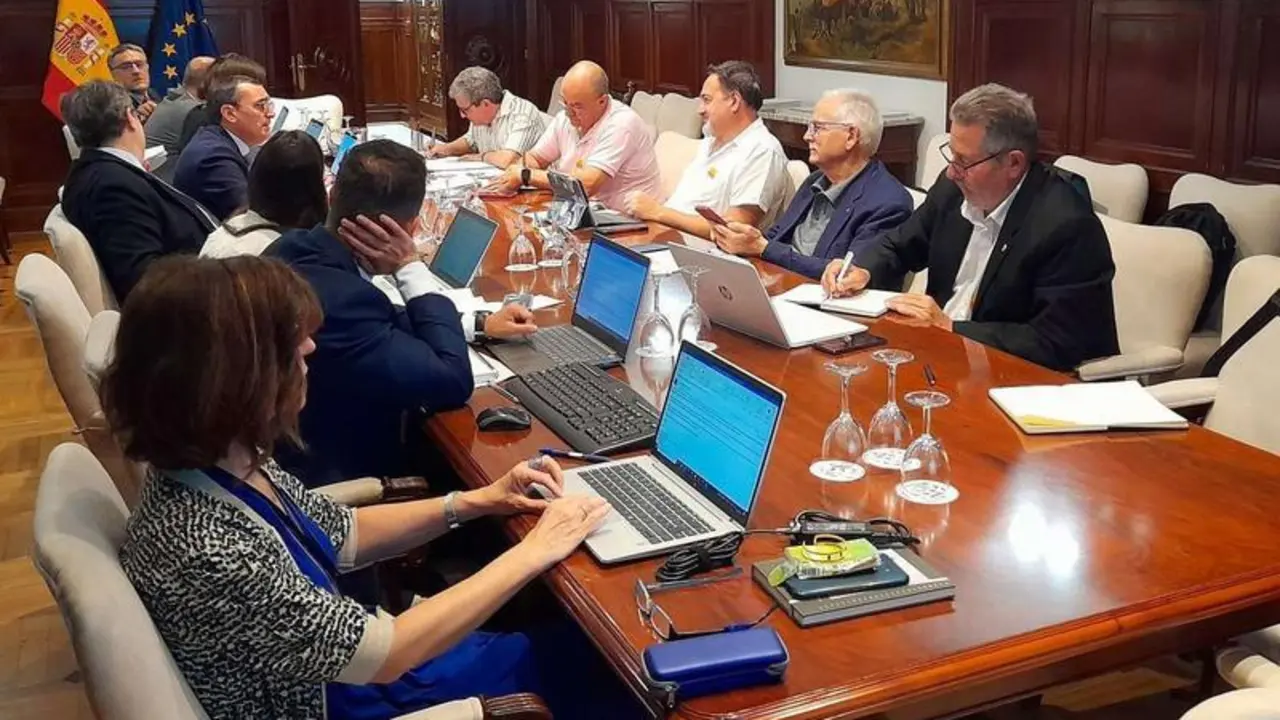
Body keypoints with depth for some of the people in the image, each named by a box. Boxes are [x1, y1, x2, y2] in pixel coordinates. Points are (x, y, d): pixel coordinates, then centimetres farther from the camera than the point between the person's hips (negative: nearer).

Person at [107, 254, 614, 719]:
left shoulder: (227, 461, -11)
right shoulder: (203, 550, -37)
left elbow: (341, 534, 6)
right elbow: (386, 651, -29)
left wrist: (474, 502, -3)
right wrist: (534, 552, -20)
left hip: (329, 667, 7)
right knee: (564, 666, 7)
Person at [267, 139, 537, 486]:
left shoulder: (293, 249, -7)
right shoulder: (338, 300, -33)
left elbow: (377, 322, 11)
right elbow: (454, 382, -23)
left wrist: (479, 324, 11)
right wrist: (409, 268, -19)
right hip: (343, 474, -8)